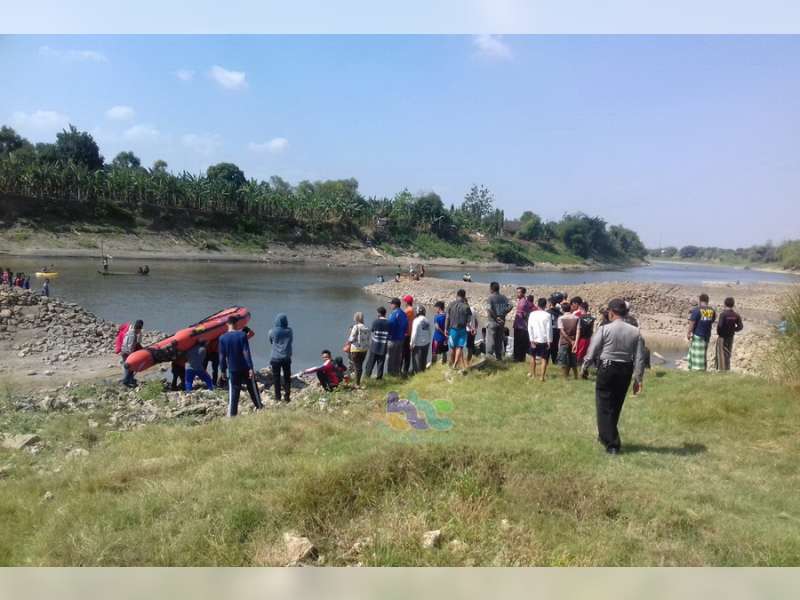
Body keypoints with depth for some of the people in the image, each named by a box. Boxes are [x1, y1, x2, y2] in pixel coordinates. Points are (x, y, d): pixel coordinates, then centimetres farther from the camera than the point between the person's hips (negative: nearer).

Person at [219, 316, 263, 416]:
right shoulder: (242, 335, -10)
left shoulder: (222, 338, -4)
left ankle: (232, 413, 2)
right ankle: (259, 406, 30)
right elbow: (246, 352, -14)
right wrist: (250, 367, -14)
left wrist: (223, 370, 8)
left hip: (232, 369, 1)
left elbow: (222, 356, -1)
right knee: (252, 388, 15)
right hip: (245, 368, -1)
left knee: (233, 392, 5)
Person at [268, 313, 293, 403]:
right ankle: (286, 398, 11)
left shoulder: (272, 331, -10)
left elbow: (270, 341, 6)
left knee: (276, 378, 8)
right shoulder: (289, 331, -5)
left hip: (275, 358, -1)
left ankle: (277, 398, 9)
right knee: (287, 378, 10)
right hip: (286, 358, 2)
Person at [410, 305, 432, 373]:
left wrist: (412, 343, -9)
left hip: (418, 344, -6)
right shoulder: (427, 321, 5)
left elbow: (414, 333, -16)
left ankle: (418, 372, 5)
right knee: (424, 360, 15)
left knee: (417, 360, 3)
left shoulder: (417, 320, -14)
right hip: (426, 343, 6)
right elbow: (429, 333, 9)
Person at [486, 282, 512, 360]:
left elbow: (489, 309, -21)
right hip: (502, 321, 5)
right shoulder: (503, 297, 7)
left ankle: (489, 356, -1)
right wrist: (503, 314, -3)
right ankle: (499, 357, 20)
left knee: (490, 340, 1)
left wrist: (496, 317, -13)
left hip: (492, 322, -5)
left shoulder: (491, 297, -9)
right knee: (499, 340, 15)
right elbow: (510, 306, -4)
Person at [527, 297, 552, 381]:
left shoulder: (532, 314, -3)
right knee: (544, 359, 4)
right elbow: (549, 329, -10)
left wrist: (532, 340, -3)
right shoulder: (547, 315, -9)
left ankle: (533, 373, 31)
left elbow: (530, 328, -6)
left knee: (533, 356, 21)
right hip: (544, 340, -2)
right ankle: (542, 377, 0)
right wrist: (549, 341, -4)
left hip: (534, 340, 2)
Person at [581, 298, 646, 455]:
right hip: (626, 371, 5)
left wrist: (584, 366, 10)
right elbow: (639, 358, 0)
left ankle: (612, 444, 3)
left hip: (607, 369, -4)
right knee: (616, 406, 19)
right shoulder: (635, 332, 0)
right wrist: (638, 378, 8)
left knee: (605, 407, 5)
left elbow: (592, 351, -7)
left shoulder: (605, 329, -11)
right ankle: (606, 436, 36)